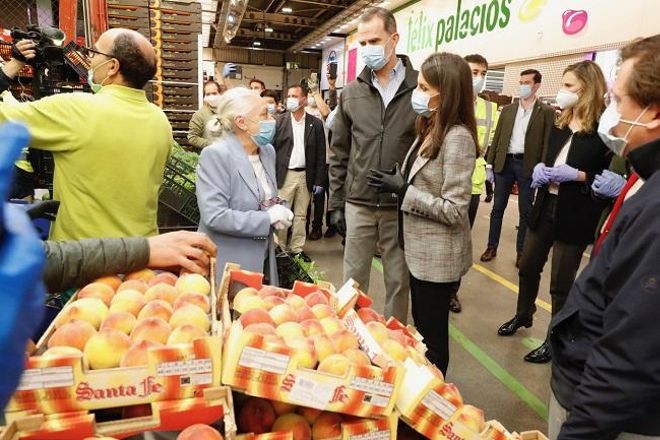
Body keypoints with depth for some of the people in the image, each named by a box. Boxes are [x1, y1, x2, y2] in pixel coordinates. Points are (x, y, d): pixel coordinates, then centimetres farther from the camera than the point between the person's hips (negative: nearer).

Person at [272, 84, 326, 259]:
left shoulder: (316, 124, 3)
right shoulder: (279, 121, 2)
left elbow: (321, 155, 3)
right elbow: (272, 149, 0)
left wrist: (319, 181, -1)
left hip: (306, 176, 1)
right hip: (284, 175, -1)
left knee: (301, 215, 9)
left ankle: (297, 248, 20)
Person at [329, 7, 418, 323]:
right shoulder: (351, 93, 5)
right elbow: (339, 154, 8)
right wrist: (336, 203, 5)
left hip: (401, 208, -2)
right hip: (358, 205, 2)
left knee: (398, 282, 12)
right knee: (353, 280, 13)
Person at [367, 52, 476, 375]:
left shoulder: (457, 137, -21)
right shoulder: (431, 130, 7)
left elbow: (454, 210, -24)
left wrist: (402, 191, -21)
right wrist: (397, 181, 1)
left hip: (439, 256, -9)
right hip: (420, 249, 9)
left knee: (432, 332, 10)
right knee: (421, 326, 23)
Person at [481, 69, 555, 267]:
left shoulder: (546, 112, 0)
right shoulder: (507, 110, 10)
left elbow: (547, 142, -5)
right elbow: (497, 137, 9)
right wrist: (490, 163, 3)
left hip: (528, 165, -3)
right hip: (504, 162, 3)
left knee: (525, 211, 5)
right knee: (498, 207, 7)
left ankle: (521, 251, 17)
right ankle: (492, 247, 18)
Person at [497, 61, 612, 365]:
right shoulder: (560, 123, 9)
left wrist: (576, 175, -23)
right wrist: (540, 168, 0)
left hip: (575, 217, -7)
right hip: (545, 206, 7)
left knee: (561, 283, 6)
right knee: (528, 267, 18)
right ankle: (523, 316, 42)